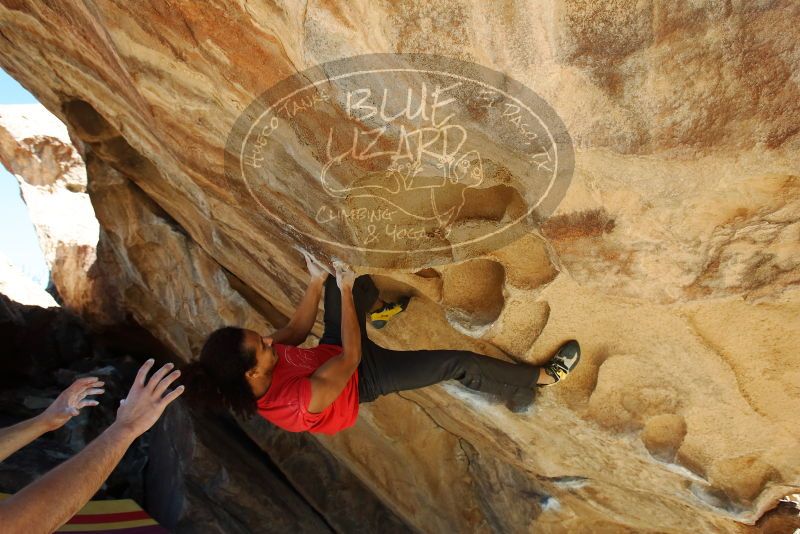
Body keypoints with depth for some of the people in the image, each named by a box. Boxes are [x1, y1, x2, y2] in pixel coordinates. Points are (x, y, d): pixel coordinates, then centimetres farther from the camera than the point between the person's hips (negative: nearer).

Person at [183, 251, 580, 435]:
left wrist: (316, 283, -15)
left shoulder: (255, 361, -20)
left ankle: (375, 307, 51)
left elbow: (295, 332, -5)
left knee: (340, 281, 16)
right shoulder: (303, 400, -42)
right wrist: (345, 291, -32)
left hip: (329, 348, 7)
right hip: (363, 376, -7)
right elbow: (350, 357, -34)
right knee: (461, 364, -13)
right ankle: (541, 377, 9)